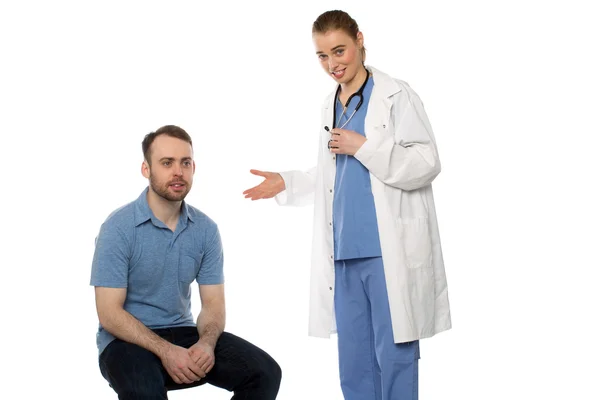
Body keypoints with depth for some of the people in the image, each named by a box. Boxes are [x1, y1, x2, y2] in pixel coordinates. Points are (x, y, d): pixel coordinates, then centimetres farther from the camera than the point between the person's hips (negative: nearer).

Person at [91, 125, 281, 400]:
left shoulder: (206, 229, 1)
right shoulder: (119, 227, -14)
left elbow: (213, 303, 1)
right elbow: (109, 313, -17)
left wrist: (206, 343, -21)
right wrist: (165, 351, -28)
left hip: (181, 333, 5)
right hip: (127, 341, -5)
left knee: (264, 372, -15)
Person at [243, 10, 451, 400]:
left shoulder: (396, 96, -6)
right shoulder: (331, 105, 16)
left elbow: (426, 165, -12)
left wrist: (363, 146, -15)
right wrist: (286, 183, 16)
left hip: (391, 252, -7)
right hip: (346, 252, 7)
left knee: (394, 354, -1)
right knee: (353, 360, 12)